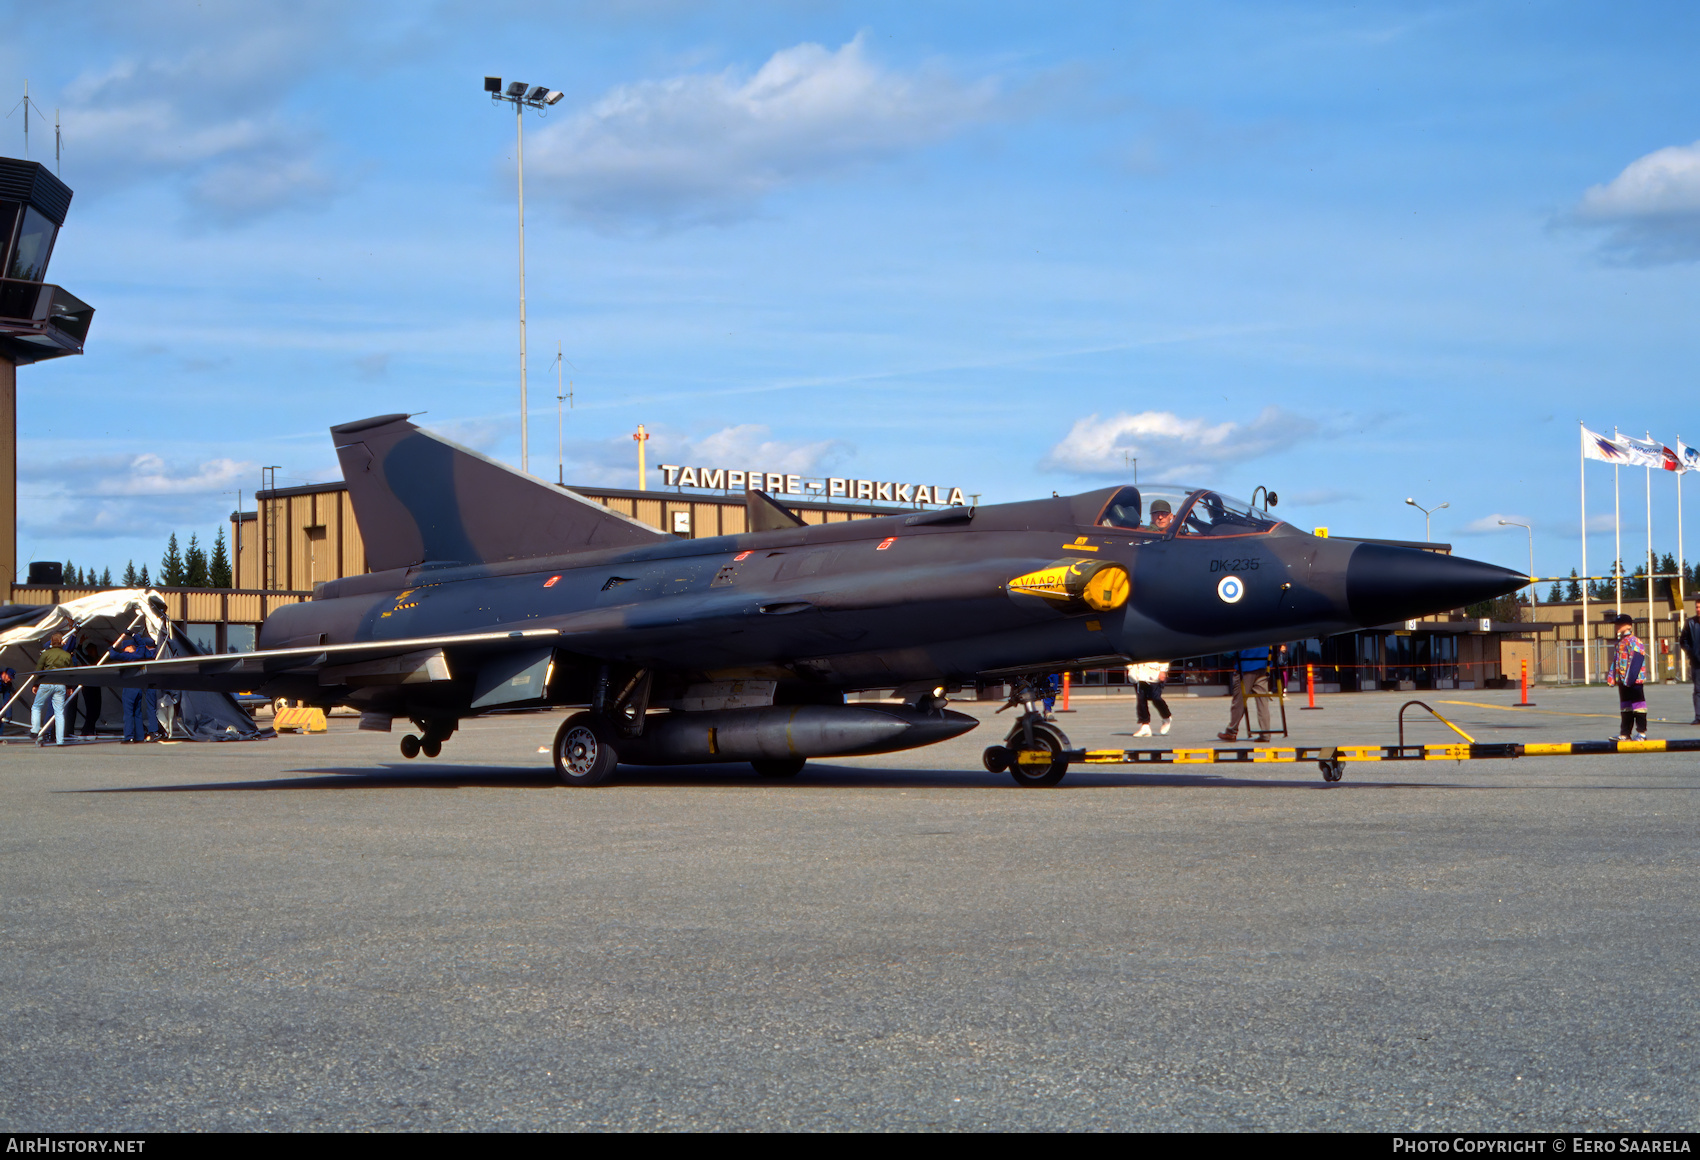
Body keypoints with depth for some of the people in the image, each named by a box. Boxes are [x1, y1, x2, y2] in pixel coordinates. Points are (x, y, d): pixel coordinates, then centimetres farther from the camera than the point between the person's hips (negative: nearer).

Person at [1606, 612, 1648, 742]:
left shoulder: (1634, 641, -12)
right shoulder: (1619, 642, 16)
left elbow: (1637, 660, -19)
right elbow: (1615, 661, 21)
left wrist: (1630, 678, -23)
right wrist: (1611, 677, 15)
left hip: (1634, 681, -9)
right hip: (1622, 681, 9)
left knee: (1637, 704, -3)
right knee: (1625, 706, 12)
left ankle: (1642, 732, 2)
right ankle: (1625, 733, 17)